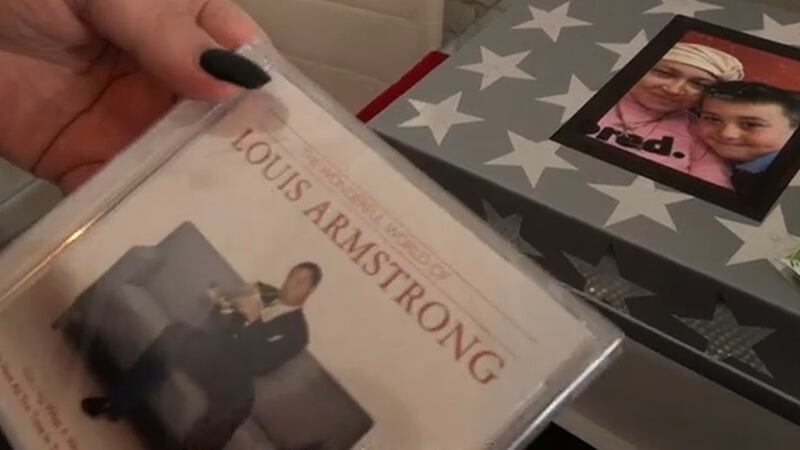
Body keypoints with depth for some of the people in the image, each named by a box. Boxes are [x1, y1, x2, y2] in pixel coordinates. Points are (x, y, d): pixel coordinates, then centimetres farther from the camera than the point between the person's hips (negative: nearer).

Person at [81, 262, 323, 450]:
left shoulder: (295, 329, 3)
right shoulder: (262, 291, 19)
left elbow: (261, 364, -10)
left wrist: (253, 321, -17)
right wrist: (220, 301, -5)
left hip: (231, 372, -4)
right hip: (204, 346, 4)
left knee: (240, 397, -38)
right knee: (176, 333, -28)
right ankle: (117, 403, -18)